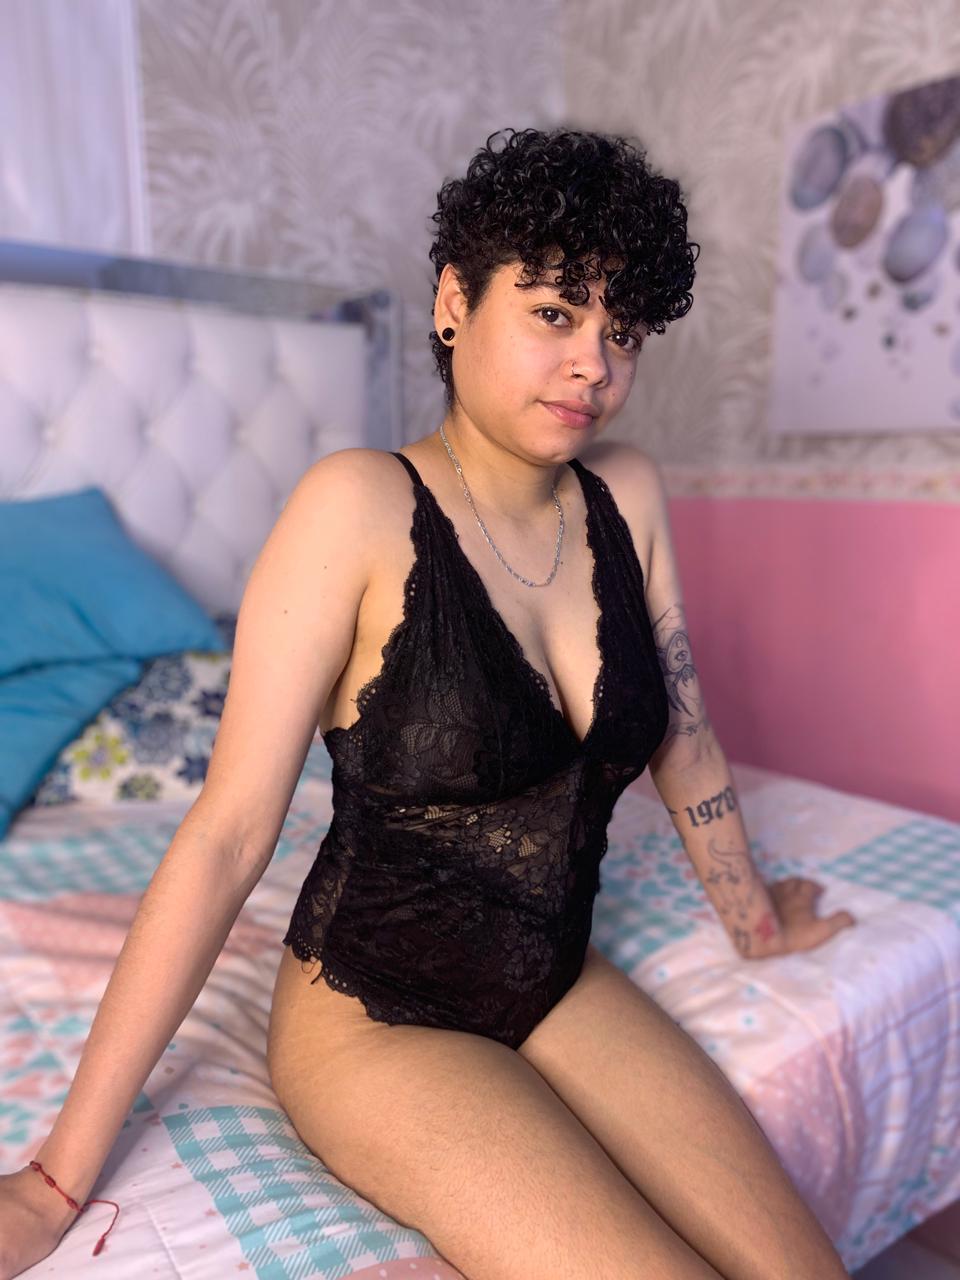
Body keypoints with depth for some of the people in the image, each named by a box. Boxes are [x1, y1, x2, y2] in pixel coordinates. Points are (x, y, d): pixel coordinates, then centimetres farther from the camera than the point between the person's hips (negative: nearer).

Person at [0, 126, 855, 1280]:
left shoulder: (628, 496, -2)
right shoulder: (361, 506, -19)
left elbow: (681, 730, 9)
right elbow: (228, 834, -19)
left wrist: (748, 910, 21)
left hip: (561, 986, 5)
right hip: (372, 1017, -4)